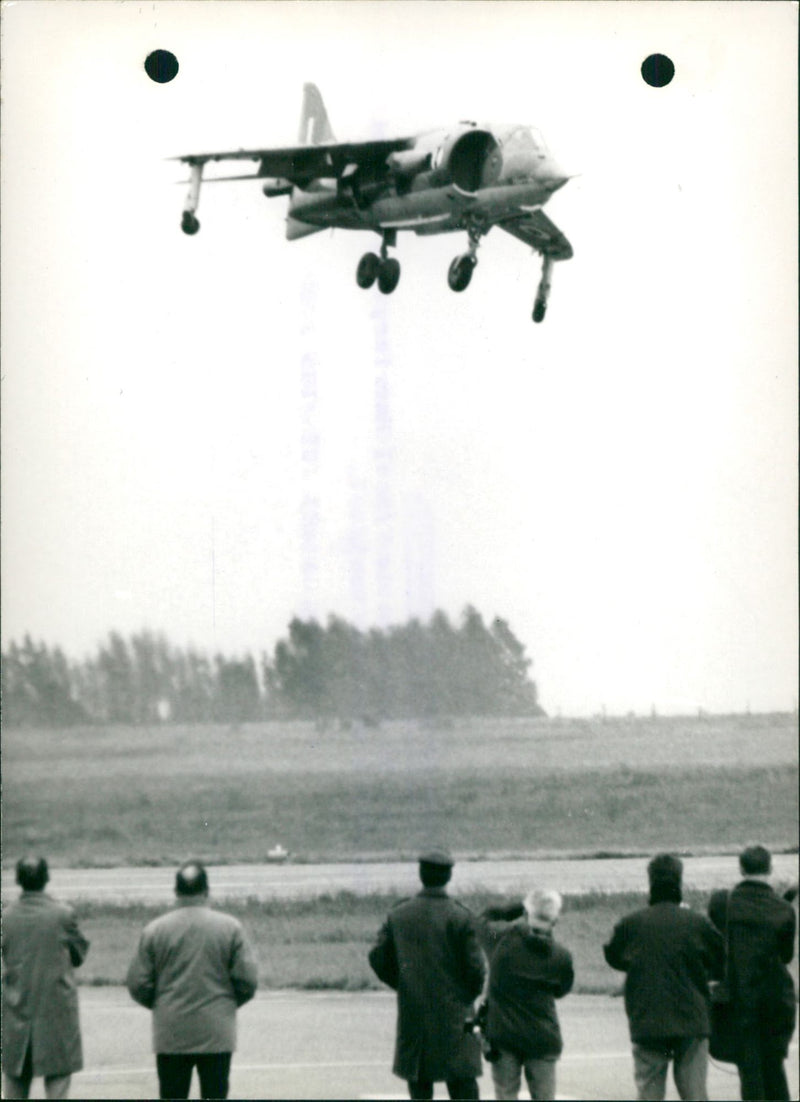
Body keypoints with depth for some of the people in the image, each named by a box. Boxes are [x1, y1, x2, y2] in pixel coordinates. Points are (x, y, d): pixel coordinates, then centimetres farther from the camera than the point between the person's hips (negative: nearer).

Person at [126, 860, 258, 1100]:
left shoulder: (154, 930, -2)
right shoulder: (230, 927, -3)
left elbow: (138, 984, 0)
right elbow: (248, 980, -3)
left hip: (170, 1034, 1)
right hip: (216, 1034, -1)